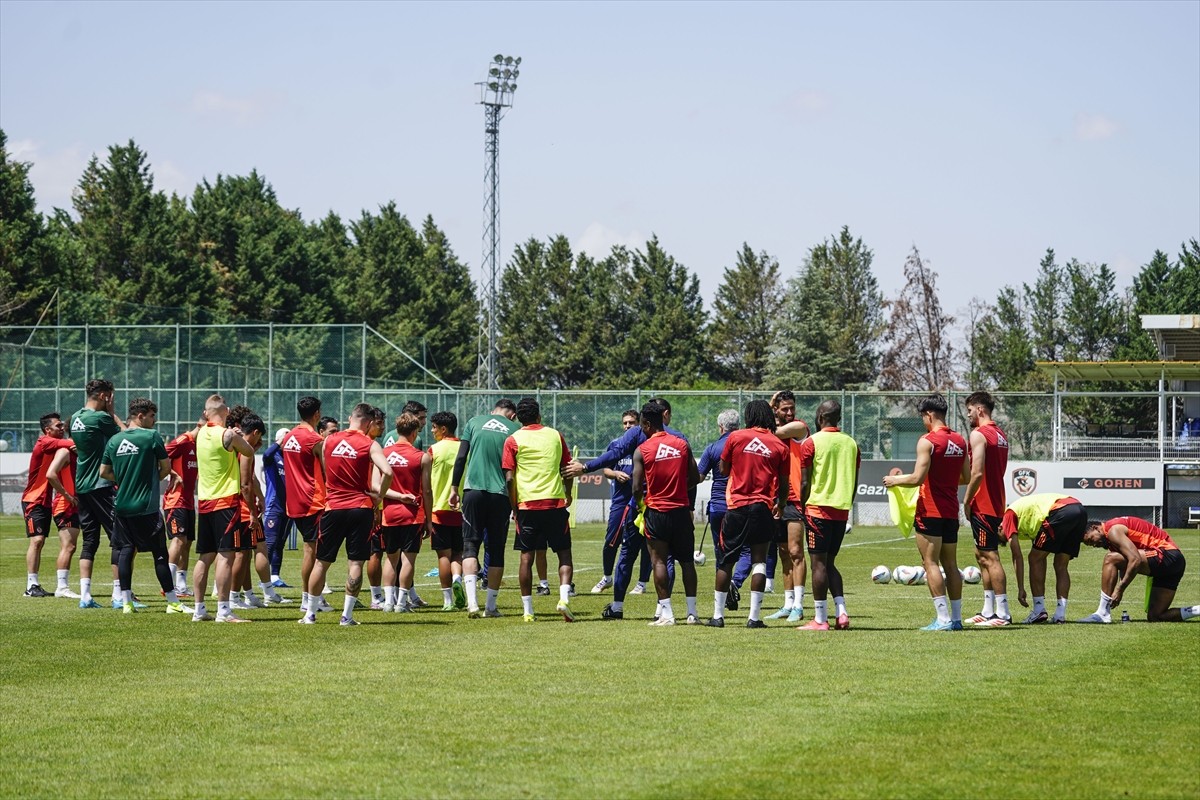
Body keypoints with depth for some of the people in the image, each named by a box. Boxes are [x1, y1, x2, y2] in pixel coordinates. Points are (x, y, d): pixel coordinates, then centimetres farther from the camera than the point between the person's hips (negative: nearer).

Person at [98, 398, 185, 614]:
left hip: (122, 505, 5)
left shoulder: (114, 440, 6)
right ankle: (173, 602, 4)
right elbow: (166, 466, -2)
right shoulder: (151, 436, -8)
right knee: (160, 554, 1)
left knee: (125, 551, 8)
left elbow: (104, 472, 10)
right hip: (147, 506, -5)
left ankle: (126, 602, 5)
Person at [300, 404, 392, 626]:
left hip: (333, 507, 3)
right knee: (355, 562, 1)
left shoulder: (329, 441, 7)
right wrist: (378, 502, -6)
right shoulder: (369, 444, -5)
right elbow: (387, 472, -19)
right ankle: (347, 615, -2)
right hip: (360, 508, -3)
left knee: (322, 561, 11)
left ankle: (310, 614, 16)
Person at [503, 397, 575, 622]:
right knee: (564, 553, 7)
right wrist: (568, 495, 26)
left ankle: (528, 610, 4)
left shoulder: (513, 440, 0)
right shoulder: (555, 436, 7)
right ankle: (564, 598, -13)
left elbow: (509, 479, -4)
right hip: (555, 502, 1)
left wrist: (514, 507, 6)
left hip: (527, 504, -1)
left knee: (527, 557, 4)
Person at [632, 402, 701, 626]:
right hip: (682, 509, 3)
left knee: (659, 560, 1)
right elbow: (695, 478, 4)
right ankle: (692, 612, 10)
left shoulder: (642, 450, -8)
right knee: (686, 561, 10)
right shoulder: (682, 444, 2)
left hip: (656, 511, -3)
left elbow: (637, 488, -9)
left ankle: (666, 613, -4)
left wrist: (639, 502, 11)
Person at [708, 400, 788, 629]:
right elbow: (783, 483, 6)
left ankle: (718, 615, 8)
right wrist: (780, 505, 24)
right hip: (764, 507, 0)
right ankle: (754, 617, -2)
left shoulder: (735, 438, -1)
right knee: (759, 561, 3)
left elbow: (723, 470, 7)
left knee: (725, 561, 8)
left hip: (737, 506, 0)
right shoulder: (779, 446, 1)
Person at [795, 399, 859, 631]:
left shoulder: (811, 443, -6)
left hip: (819, 508, -5)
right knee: (829, 562, 15)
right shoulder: (851, 444, 9)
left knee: (819, 562, -3)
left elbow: (805, 482, -7)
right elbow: (855, 483, 12)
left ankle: (820, 619, -5)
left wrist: (803, 509, 3)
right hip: (842, 510, 5)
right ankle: (841, 612, 4)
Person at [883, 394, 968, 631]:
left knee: (931, 563, -5)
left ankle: (943, 618, -11)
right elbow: (966, 477, 15)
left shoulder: (927, 441, -13)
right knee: (951, 564, 12)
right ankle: (956, 618, 11)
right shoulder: (960, 441, 9)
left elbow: (917, 478, -19)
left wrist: (895, 480, -2)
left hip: (930, 511, -7)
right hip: (951, 511, 7)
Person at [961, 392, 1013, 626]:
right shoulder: (1000, 435, 16)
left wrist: (966, 501, -13)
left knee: (990, 557, -8)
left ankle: (1002, 613, -10)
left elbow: (977, 473, -22)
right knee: (982, 555, 16)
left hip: (982, 505, -10)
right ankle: (988, 610, 18)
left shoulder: (978, 435, -13)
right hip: (996, 503, 10)